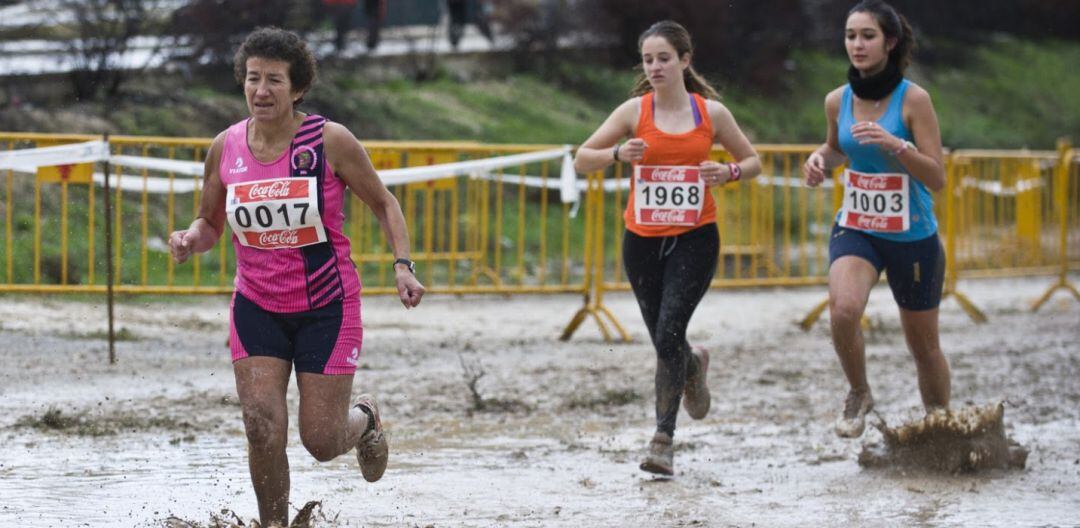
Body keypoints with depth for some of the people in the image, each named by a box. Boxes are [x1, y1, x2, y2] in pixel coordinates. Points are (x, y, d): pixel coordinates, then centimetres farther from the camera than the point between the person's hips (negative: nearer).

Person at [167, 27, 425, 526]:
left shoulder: (330, 140, -12)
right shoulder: (225, 147, -4)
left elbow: (383, 204, 0)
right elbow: (209, 223, 10)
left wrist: (403, 266, -13)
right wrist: (190, 239, -12)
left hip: (327, 309, -2)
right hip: (257, 310, 2)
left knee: (321, 442, -1)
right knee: (262, 428, -13)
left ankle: (364, 419, 36)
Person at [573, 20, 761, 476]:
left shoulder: (711, 112, 0)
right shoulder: (634, 111, 0)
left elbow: (752, 161, 13)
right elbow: (581, 160, 1)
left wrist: (729, 173, -9)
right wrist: (618, 153, -19)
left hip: (694, 237, -2)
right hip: (643, 239, 2)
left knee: (669, 333, -17)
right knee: (664, 341, 10)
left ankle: (663, 438, -12)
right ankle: (693, 367, 47)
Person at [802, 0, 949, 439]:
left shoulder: (913, 99, -13)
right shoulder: (838, 101, -1)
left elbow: (937, 178, -15)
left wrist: (894, 143, -30)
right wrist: (821, 160, -2)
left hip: (912, 236, -2)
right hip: (855, 228, 2)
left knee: (923, 345, 10)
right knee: (843, 309, -28)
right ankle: (858, 395, -2)